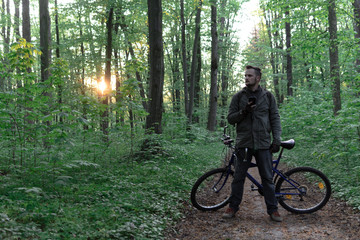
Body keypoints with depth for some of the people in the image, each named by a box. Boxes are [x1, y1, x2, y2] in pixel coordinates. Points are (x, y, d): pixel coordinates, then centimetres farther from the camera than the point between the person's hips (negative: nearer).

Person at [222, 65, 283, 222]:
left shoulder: (268, 96, 7)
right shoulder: (238, 97, 6)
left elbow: (275, 119, 7)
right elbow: (230, 118, 4)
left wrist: (276, 140, -2)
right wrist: (243, 112, -14)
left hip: (263, 144, 0)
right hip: (244, 143, 0)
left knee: (267, 178, 4)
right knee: (238, 177, 5)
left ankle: (272, 209, 15)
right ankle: (233, 207, 18)